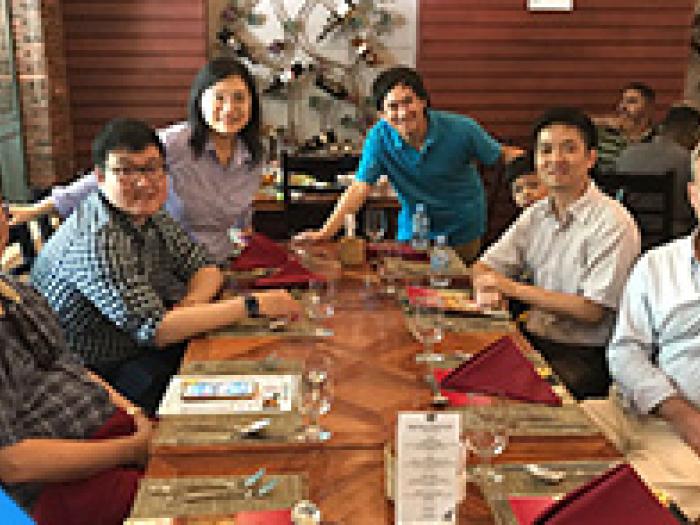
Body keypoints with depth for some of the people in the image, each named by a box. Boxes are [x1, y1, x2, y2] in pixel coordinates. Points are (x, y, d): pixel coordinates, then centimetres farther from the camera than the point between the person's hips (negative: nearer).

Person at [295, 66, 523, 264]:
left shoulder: (460, 129, -19)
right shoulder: (379, 138, -18)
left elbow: (501, 156, -9)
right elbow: (360, 188, -21)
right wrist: (325, 232, -30)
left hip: (463, 232, -1)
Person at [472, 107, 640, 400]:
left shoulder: (613, 222, -12)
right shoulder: (536, 215, 8)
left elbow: (592, 311, -15)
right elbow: (485, 266, 12)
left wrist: (512, 288, -14)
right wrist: (487, 291, -13)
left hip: (586, 356, -6)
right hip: (535, 340, 6)